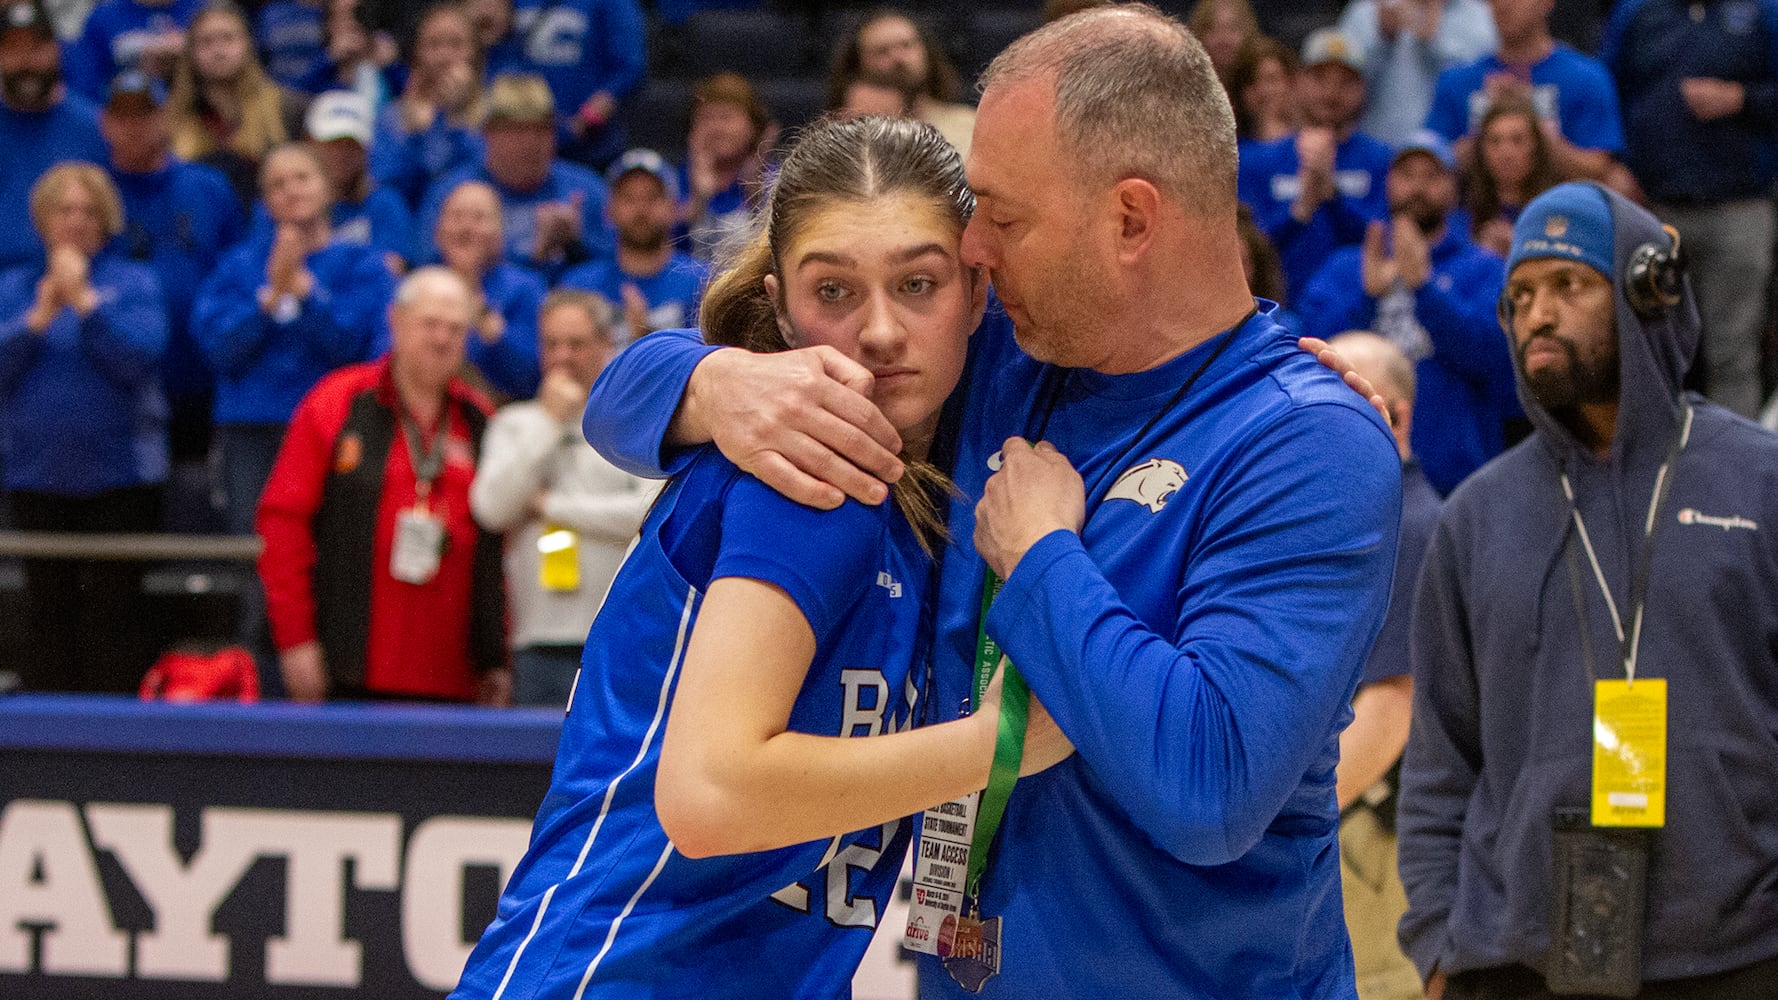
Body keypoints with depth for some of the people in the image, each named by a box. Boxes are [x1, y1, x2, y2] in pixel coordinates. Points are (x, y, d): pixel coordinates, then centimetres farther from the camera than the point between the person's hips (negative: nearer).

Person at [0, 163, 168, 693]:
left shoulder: (134, 282, 2)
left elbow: (141, 356, -13)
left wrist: (84, 301, -15)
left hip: (118, 472, -3)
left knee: (114, 606, -5)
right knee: (50, 608, 5)